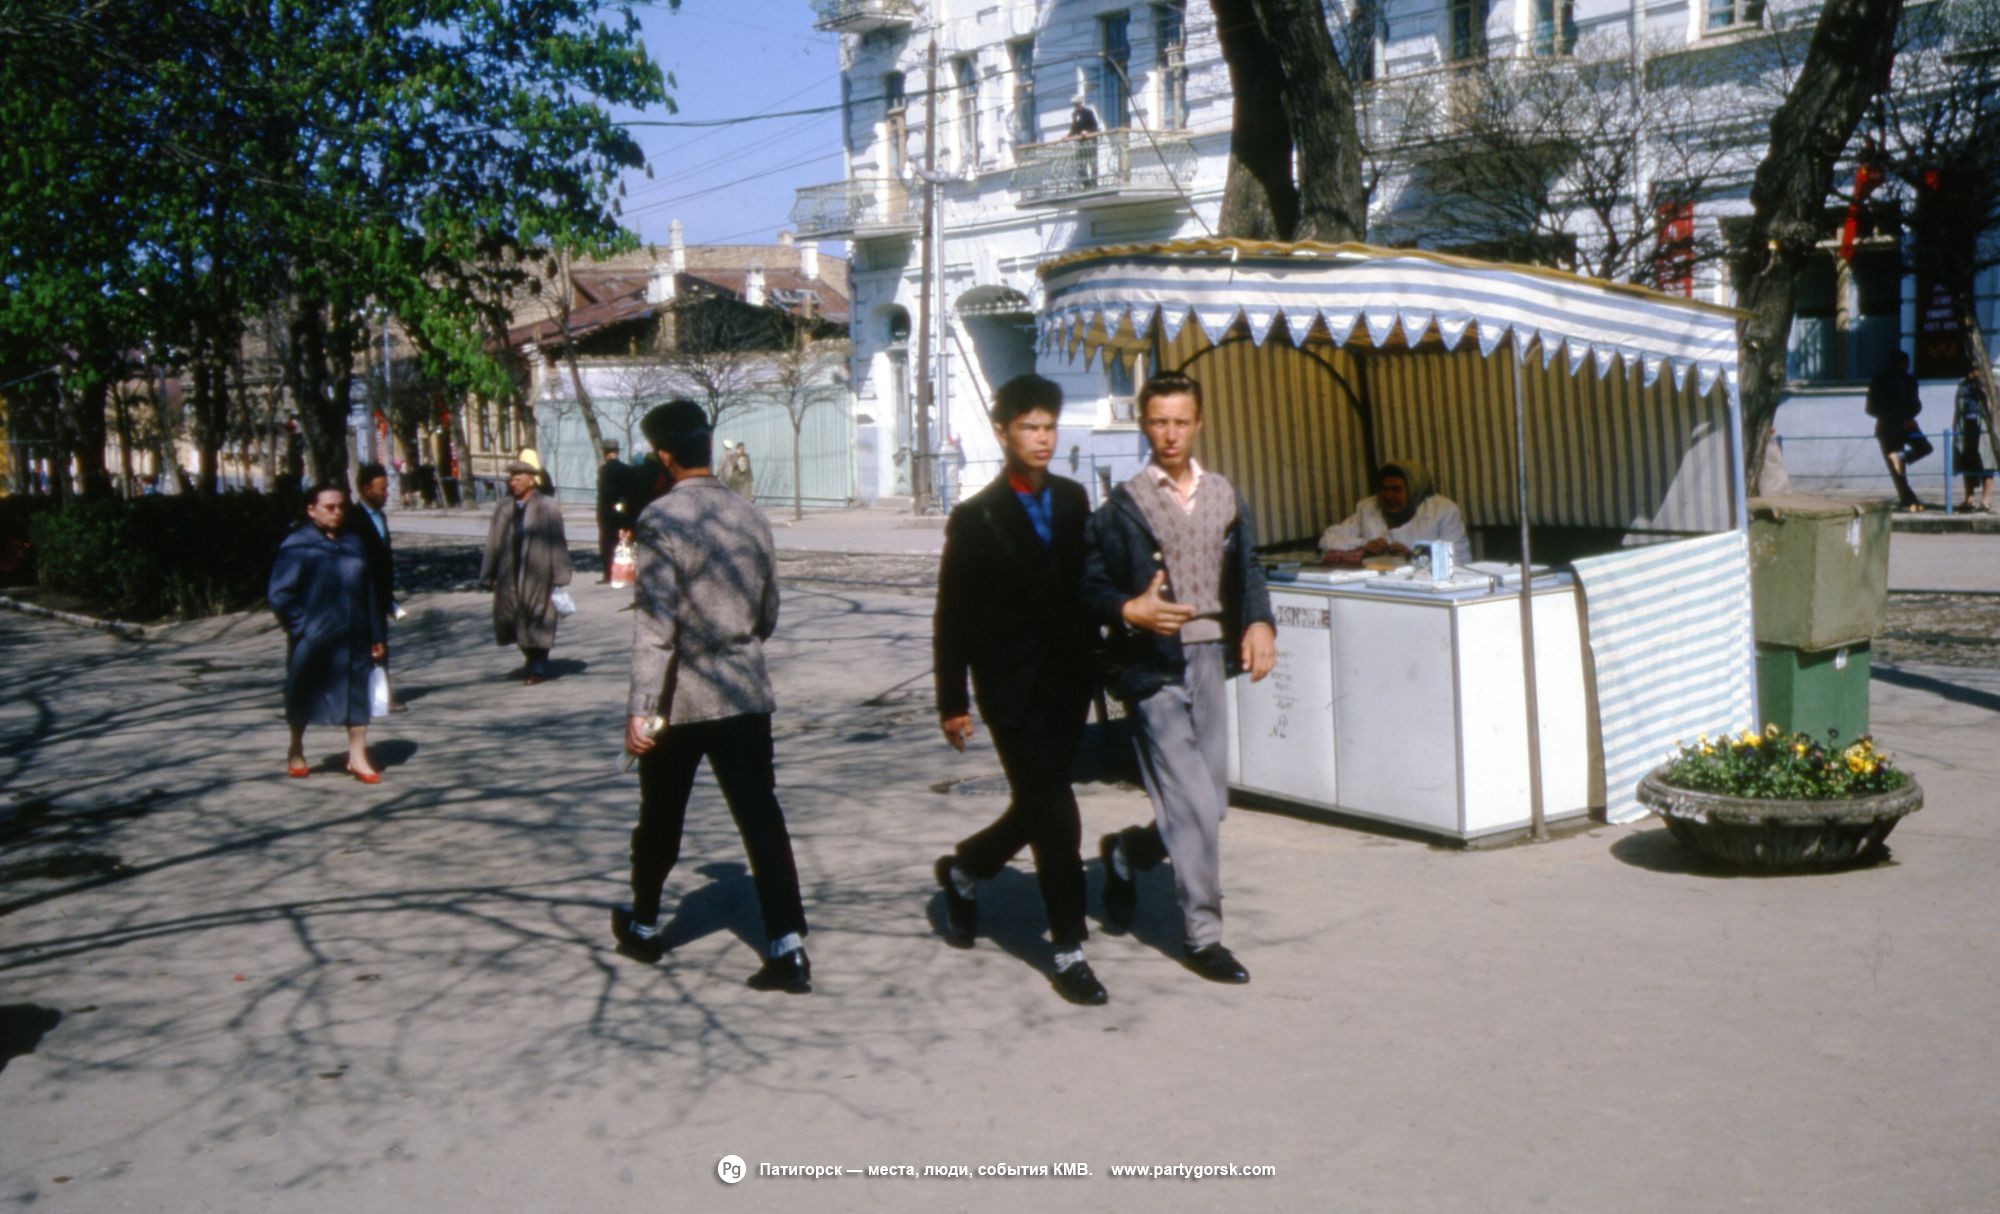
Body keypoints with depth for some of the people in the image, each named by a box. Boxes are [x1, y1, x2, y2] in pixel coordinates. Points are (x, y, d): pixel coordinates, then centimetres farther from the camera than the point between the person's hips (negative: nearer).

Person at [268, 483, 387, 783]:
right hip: (312, 639, -4)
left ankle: (357, 755, 11)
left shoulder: (352, 543, 8)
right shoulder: (296, 546, -8)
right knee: (304, 696, 11)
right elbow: (279, 593, -9)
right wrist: (301, 627, -15)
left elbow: (367, 591, 11)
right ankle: (296, 752, 30)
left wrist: (376, 635, 9)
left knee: (357, 694, 3)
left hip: (352, 638, 4)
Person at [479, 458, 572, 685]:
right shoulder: (503, 508, 6)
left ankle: (538, 668, 21)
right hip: (510, 575, 4)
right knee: (509, 618, 7)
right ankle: (531, 656, 31)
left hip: (537, 575, -4)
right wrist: (489, 576, 8)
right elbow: (494, 543, 8)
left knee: (536, 622, 4)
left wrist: (559, 577, -10)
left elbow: (557, 543, -7)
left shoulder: (547, 507, -7)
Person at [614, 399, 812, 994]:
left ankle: (643, 926, 35)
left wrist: (640, 709, -20)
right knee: (761, 818, 1)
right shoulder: (751, 517, 7)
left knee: (660, 820, 15)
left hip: (681, 698, -4)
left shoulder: (660, 520, -12)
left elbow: (655, 622, -20)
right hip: (746, 693, 4)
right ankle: (787, 945, -7)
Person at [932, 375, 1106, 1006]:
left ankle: (964, 868, 42)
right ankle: (1068, 950, 2)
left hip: (1068, 680, 5)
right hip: (1011, 687, -5)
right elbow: (951, 617, -4)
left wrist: (1095, 660, 11)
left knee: (1039, 807, 14)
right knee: (1054, 814, -8)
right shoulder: (975, 518, -6)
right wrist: (952, 702, -6)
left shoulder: (1073, 500, 8)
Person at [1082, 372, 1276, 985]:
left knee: (1210, 805, 11)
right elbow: (1092, 587, -4)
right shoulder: (1123, 505, -4)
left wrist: (1259, 624, -5)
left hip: (1210, 658, 5)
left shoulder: (1225, 496, 10)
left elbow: (1246, 571, 13)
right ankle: (1202, 934, 7)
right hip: (1152, 667, -5)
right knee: (1194, 805, -7)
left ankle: (1125, 851, 39)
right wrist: (1129, 611, -23)